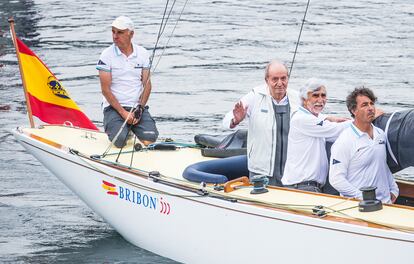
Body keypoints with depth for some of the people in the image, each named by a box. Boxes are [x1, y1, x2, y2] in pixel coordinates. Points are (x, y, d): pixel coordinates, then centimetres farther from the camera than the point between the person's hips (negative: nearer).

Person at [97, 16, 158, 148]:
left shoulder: (143, 54, 6)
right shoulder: (107, 55, -5)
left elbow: (147, 84, 5)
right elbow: (105, 89, -7)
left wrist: (140, 108, -10)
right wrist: (123, 113, -14)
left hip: (138, 106, 2)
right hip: (114, 107, -2)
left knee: (150, 139, -22)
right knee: (119, 141, -27)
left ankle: (132, 127, 13)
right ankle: (111, 127, 10)